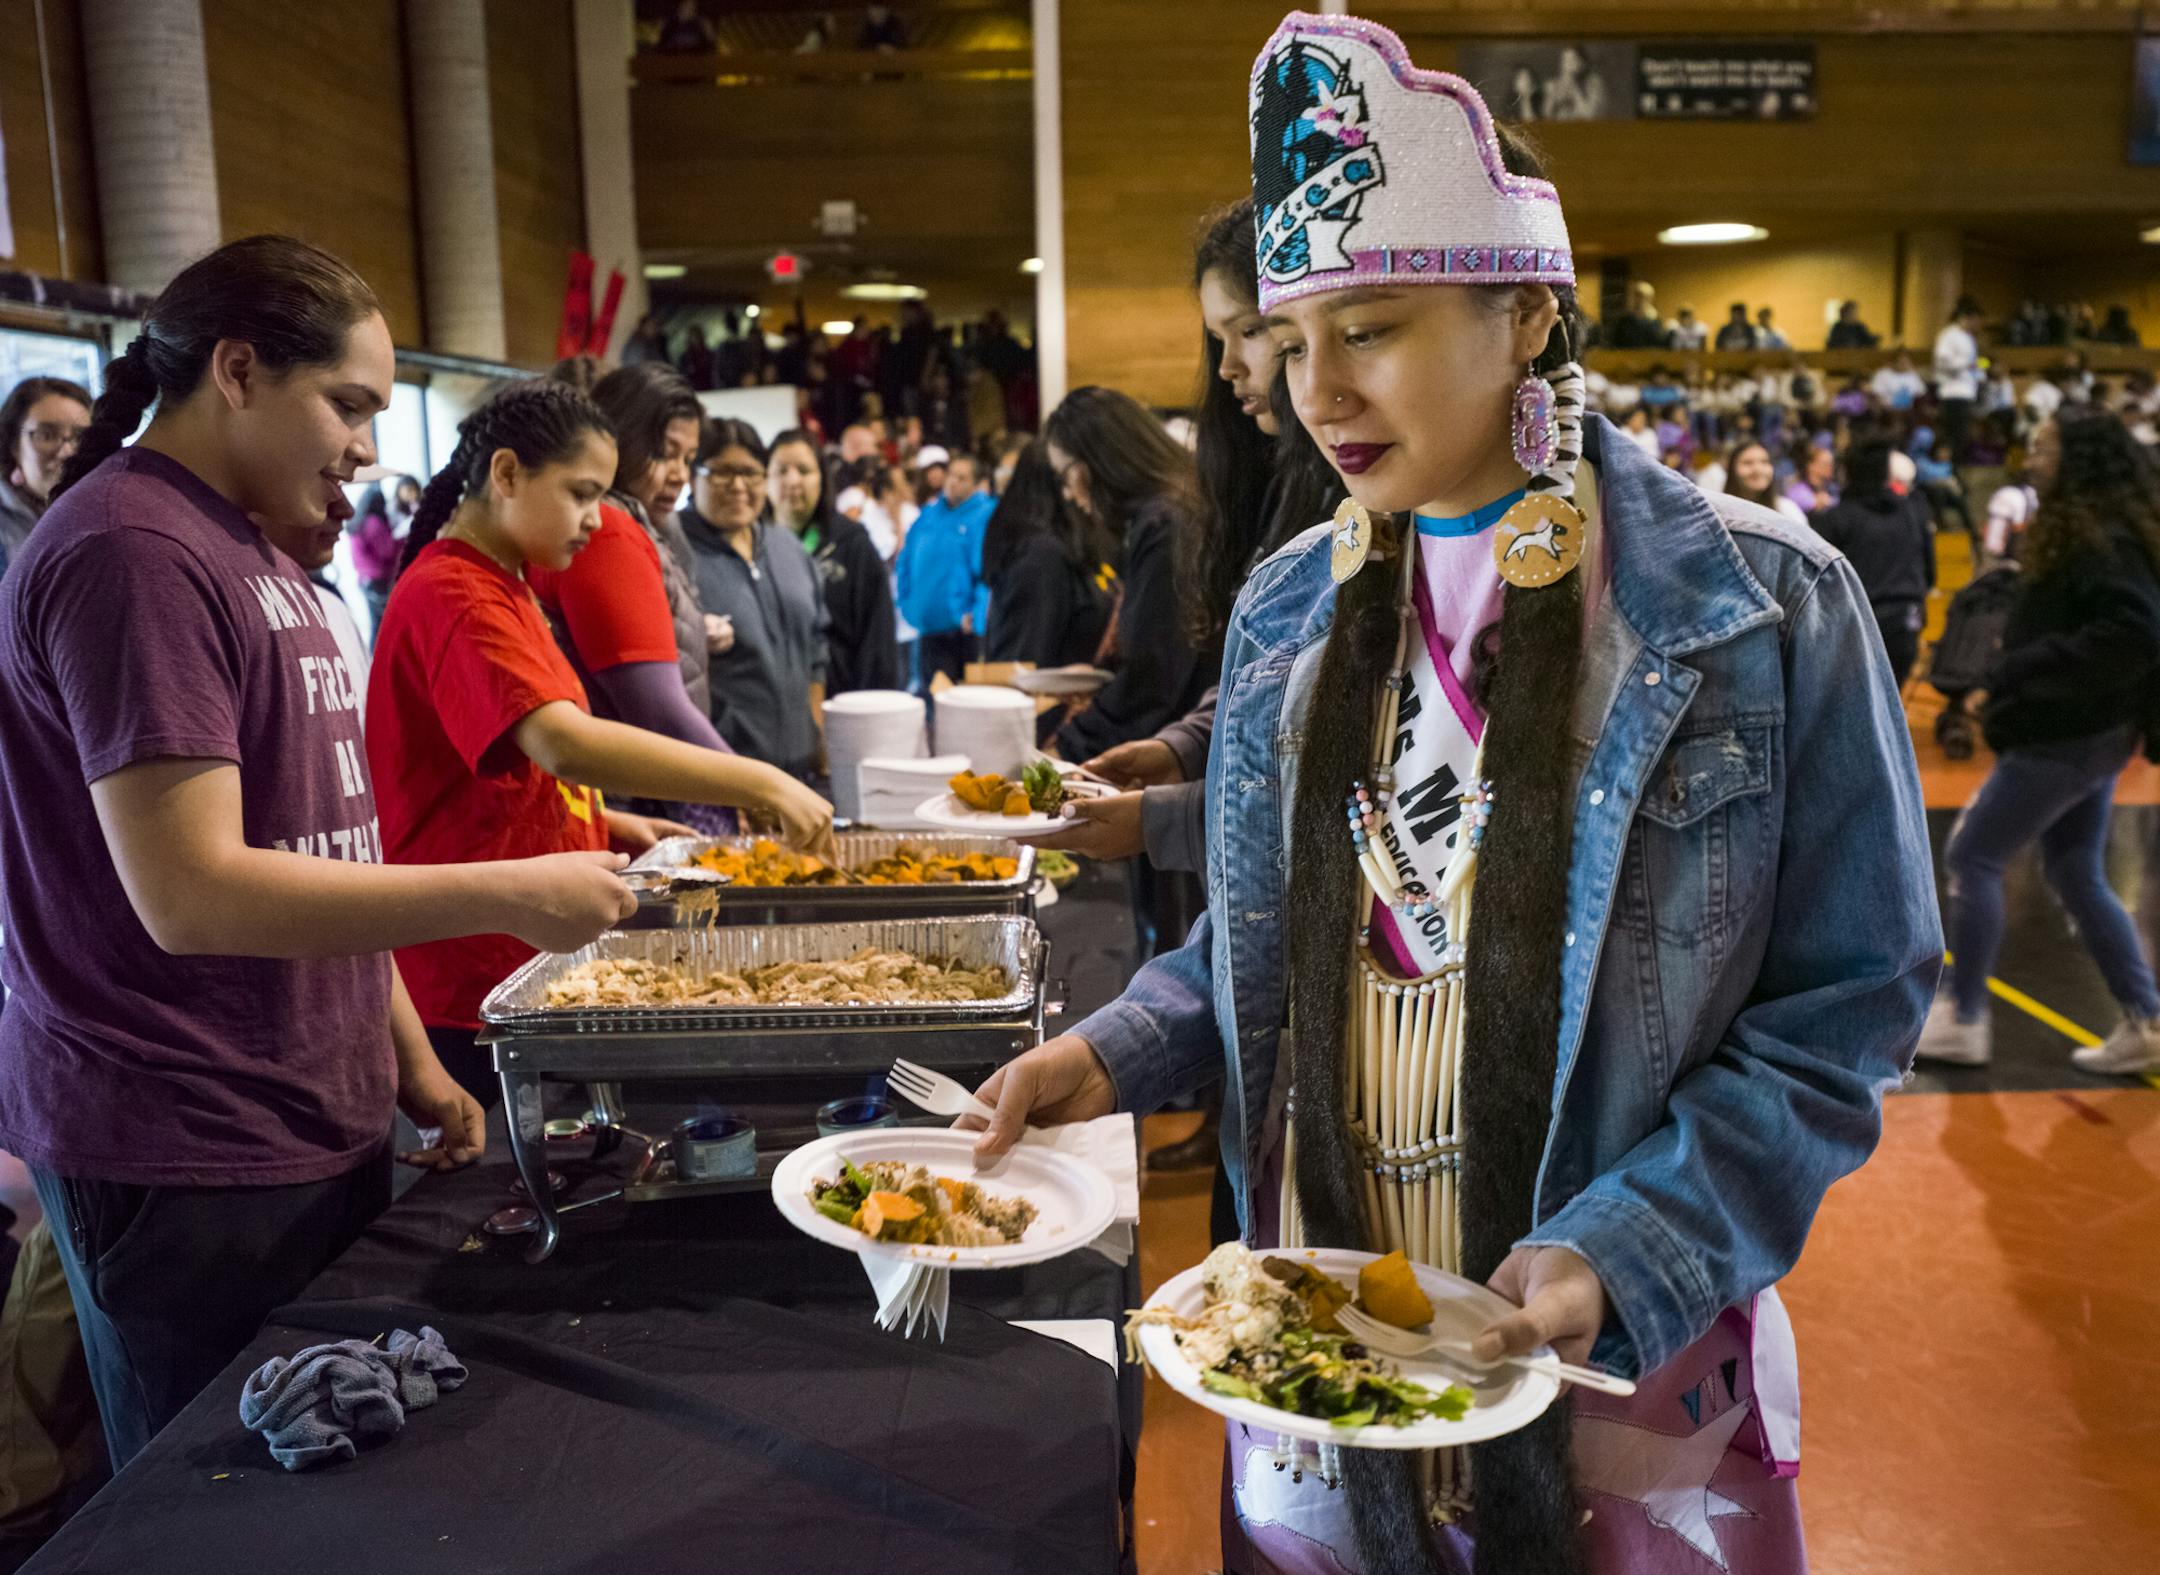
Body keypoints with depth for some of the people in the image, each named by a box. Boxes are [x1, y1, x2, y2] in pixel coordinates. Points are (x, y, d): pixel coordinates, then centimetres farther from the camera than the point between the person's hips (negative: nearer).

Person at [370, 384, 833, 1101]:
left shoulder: (502, 586, 15)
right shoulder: (452, 596, -18)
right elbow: (563, 742, -34)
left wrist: (611, 823, 10)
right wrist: (762, 784, -34)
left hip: (525, 969, 10)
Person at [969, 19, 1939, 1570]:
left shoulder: (1765, 613, -12)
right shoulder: (1289, 611, 0)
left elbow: (1841, 1008, -9)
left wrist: (1627, 1251, -20)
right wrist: (1113, 1053, -6)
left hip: (1629, 1360, -3)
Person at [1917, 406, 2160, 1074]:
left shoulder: (2100, 540, -19)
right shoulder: (2088, 530, 11)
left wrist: (2017, 672, -26)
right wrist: (2006, 683, 8)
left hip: (2066, 735, -10)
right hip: (2090, 730, 10)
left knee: (1971, 858, 0)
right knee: (2076, 873, 15)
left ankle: (1962, 1019, 9)